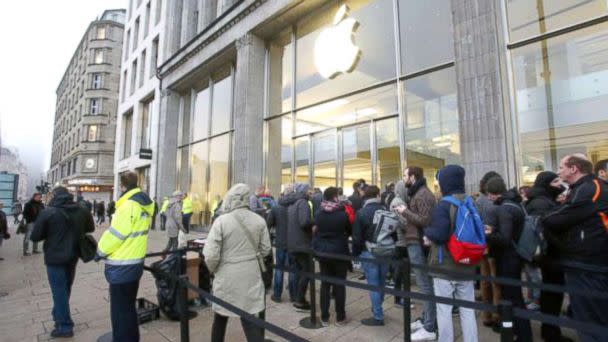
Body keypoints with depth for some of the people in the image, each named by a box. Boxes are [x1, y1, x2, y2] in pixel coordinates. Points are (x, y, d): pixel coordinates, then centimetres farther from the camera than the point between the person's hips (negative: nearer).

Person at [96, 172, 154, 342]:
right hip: (135, 262, 9)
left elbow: (115, 234, -18)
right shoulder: (145, 203, 6)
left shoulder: (128, 205, -21)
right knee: (129, 307, 23)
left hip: (121, 266, -9)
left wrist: (100, 251, -2)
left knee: (120, 310, 7)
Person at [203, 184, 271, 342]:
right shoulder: (259, 220, -4)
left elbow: (211, 254, -13)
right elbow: (265, 249, 5)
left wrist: (213, 269, 7)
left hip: (227, 274, -2)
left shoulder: (222, 220, -14)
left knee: (221, 316, 21)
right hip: (251, 274, 2)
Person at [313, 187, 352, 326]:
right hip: (339, 252, -3)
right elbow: (350, 231, 0)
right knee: (339, 284, 10)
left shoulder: (318, 213, -5)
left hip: (322, 252, 3)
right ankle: (340, 317, 19)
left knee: (325, 284, 12)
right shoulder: (342, 213, -13)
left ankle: (324, 317, 19)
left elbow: (315, 229, 3)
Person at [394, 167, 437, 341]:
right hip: (416, 243, 10)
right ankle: (425, 319, 28)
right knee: (424, 283, 17)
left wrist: (405, 212, -17)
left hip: (419, 244, -10)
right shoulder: (416, 193, 16)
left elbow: (425, 221, -23)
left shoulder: (423, 194, -15)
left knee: (425, 285, -2)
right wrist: (405, 211, 5)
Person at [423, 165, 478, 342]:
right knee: (467, 310, 15)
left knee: (444, 310, 6)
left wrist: (428, 233, -7)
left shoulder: (443, 205, -17)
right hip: (466, 265, 7)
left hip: (445, 266, -6)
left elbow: (439, 234, -27)